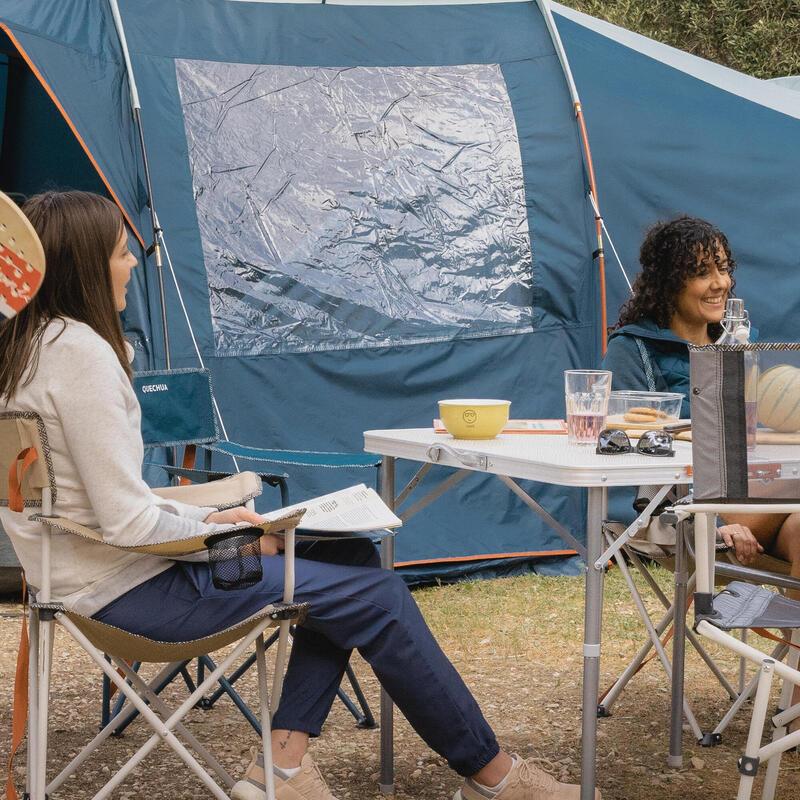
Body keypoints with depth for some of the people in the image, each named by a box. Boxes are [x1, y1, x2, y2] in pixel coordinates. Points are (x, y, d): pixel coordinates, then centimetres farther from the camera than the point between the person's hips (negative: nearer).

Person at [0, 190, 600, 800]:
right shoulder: (78, 351, -21)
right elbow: (129, 524, -23)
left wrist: (206, 518, 7)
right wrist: (229, 538, -8)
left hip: (104, 578, 10)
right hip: (127, 590, -10)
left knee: (349, 553, 12)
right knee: (373, 595, -6)